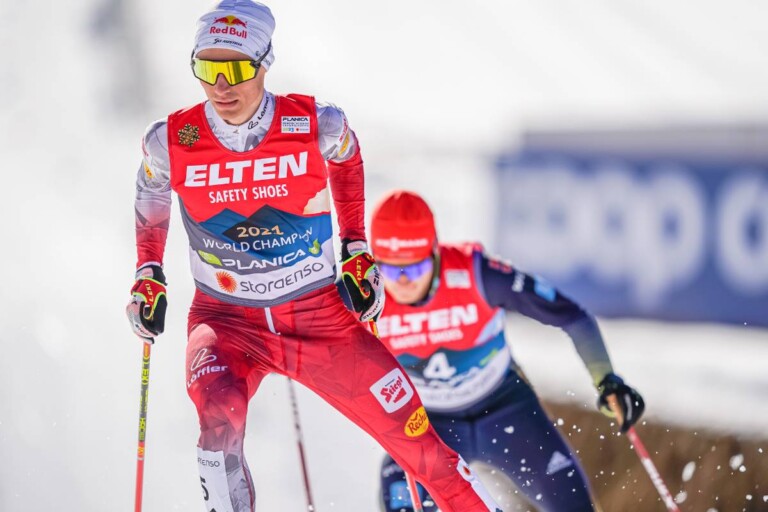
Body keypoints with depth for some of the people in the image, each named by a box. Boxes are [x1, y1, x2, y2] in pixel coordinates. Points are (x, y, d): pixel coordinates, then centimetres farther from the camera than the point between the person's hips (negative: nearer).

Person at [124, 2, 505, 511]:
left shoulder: (316, 126, -15)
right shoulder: (172, 143, -13)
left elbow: (347, 161, 10)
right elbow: (151, 199, 11)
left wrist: (357, 251, 7)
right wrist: (148, 274, 5)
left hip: (322, 315, 0)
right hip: (227, 321, 0)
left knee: (416, 438, -1)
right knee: (219, 415, -32)